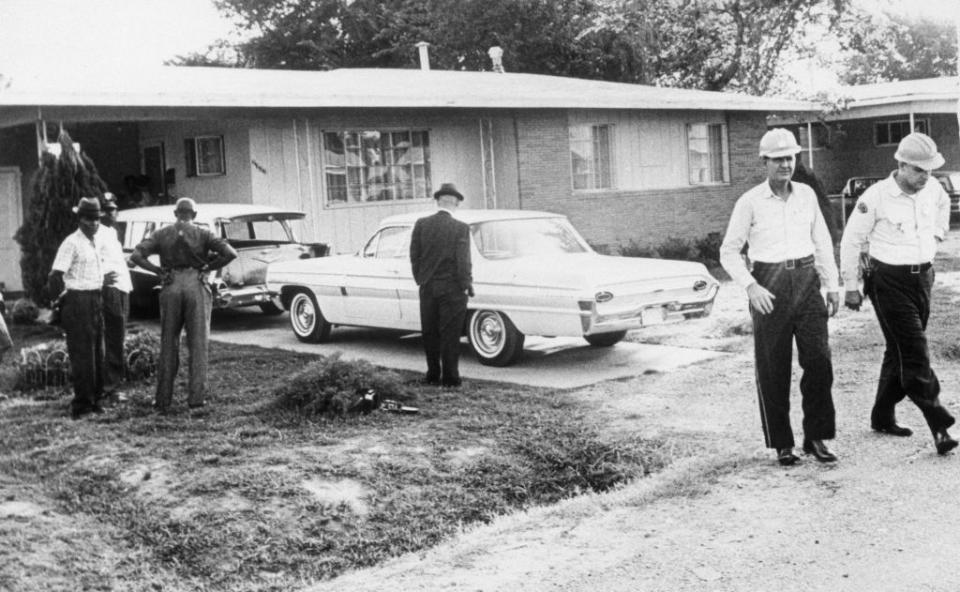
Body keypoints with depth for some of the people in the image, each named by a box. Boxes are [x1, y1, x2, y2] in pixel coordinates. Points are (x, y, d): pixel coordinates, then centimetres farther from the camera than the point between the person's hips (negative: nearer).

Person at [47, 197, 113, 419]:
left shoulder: (97, 242, 13)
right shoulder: (72, 243, -13)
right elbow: (55, 277, -18)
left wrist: (103, 280, 12)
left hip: (96, 301, 9)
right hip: (78, 302, -9)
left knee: (97, 353, 13)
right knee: (82, 354, -6)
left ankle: (94, 400, 23)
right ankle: (81, 405, -1)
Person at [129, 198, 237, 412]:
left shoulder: (162, 234, 6)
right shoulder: (202, 234, 1)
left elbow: (136, 256, -3)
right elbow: (230, 253, -11)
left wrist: (158, 270, 2)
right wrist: (208, 267, -1)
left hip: (171, 287, 2)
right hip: (196, 286, -2)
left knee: (168, 344, 10)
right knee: (198, 344, 5)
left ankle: (163, 400, 11)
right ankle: (196, 397, 0)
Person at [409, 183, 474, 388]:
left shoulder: (421, 224, -2)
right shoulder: (461, 228, -12)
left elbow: (414, 256, 1)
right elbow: (463, 261, -14)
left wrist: (421, 280, 12)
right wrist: (467, 286, -3)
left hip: (427, 288, 3)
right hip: (452, 289, -3)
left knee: (430, 333, 13)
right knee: (450, 334, 4)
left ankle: (433, 375, 21)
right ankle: (450, 378, 9)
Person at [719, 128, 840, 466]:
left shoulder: (806, 194, 9)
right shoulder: (750, 202, -3)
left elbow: (822, 241, 16)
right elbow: (729, 252, -1)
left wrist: (832, 285, 11)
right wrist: (750, 287, -13)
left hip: (806, 280, 3)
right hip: (769, 286, -3)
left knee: (819, 360, -4)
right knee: (773, 369, 2)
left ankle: (816, 437, 9)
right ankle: (781, 443, 14)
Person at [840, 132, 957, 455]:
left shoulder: (932, 189, 1)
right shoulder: (876, 196, -15)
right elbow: (851, 240, -7)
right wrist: (851, 287, -5)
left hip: (922, 276, 6)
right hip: (888, 281, -6)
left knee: (900, 350, 14)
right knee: (915, 352, -11)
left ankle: (883, 416, 27)